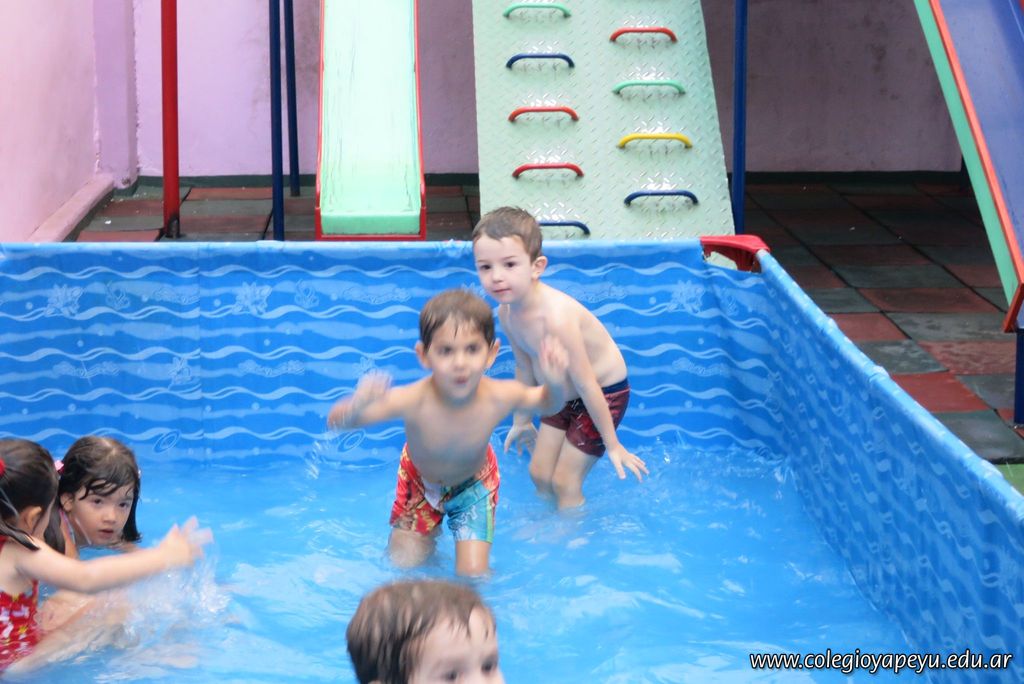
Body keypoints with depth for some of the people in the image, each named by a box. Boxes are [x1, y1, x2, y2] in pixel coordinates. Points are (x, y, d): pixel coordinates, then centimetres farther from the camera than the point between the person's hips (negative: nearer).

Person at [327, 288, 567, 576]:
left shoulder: (498, 397, -36)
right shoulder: (413, 401, -42)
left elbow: (546, 402, -13)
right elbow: (336, 422, -39)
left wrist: (554, 382, -37)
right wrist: (357, 406, -62)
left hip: (473, 482, 0)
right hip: (419, 480, 0)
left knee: (473, 576, -4)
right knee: (403, 564, 11)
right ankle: (430, 539, 42)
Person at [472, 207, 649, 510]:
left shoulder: (556, 317, -39)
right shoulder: (506, 311, -14)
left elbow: (587, 384, -30)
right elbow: (524, 367, 5)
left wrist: (612, 444, -21)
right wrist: (522, 420, 17)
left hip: (605, 393, -7)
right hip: (562, 395, 7)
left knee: (564, 481, -1)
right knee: (539, 473, 13)